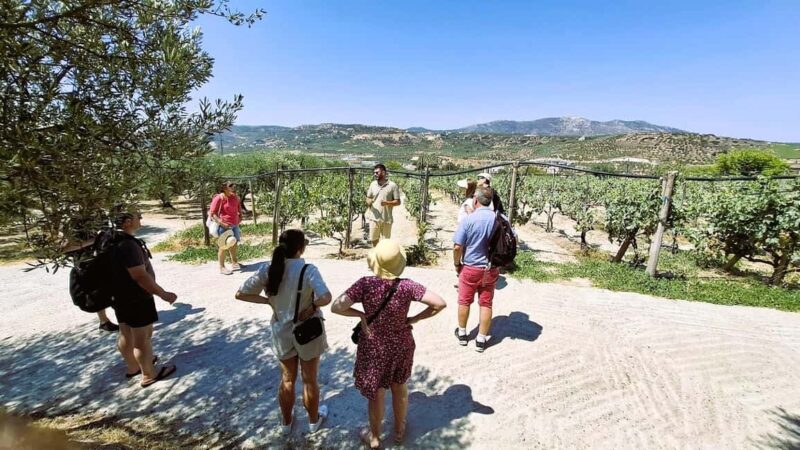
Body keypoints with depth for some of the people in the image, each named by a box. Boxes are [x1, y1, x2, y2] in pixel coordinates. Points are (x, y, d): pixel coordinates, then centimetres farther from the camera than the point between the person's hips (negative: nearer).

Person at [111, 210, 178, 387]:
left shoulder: (112, 238, 3)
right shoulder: (128, 245, -29)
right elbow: (140, 276, -29)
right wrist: (163, 294, -22)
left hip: (121, 295, 10)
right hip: (136, 298, -10)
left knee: (126, 334, 22)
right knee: (143, 337, 6)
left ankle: (133, 367, 41)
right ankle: (149, 375, 21)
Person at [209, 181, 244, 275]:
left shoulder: (234, 196, 6)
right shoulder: (219, 198, -15)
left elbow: (239, 206, 25)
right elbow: (211, 213, -16)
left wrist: (240, 216, 13)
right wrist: (222, 223, -22)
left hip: (234, 225, 8)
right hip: (224, 226, -8)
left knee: (234, 244, 19)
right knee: (224, 246, 2)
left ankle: (234, 263, 36)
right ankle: (222, 267, 15)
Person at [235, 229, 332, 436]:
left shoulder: (267, 269, -13)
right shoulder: (308, 270, -25)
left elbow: (241, 294, -5)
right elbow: (326, 297, -39)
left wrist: (269, 301, -2)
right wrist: (312, 306, -19)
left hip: (282, 332, 4)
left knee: (287, 378, 25)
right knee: (309, 379, 19)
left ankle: (286, 422, 44)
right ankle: (313, 420, 41)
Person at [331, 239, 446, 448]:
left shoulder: (365, 284, -24)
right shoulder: (406, 286, -22)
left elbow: (337, 307, -26)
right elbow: (440, 303, -23)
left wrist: (361, 314, -11)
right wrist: (413, 319, -11)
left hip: (373, 348, -1)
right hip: (401, 346, 1)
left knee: (376, 394, 21)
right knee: (399, 387, 28)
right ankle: (399, 430, 50)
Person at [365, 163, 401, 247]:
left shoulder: (392, 186, -8)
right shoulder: (372, 184, 5)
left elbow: (398, 202, -6)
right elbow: (368, 198, 12)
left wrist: (387, 203, -24)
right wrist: (369, 201, -12)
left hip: (386, 219, -3)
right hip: (374, 218, 3)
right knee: (373, 239, 12)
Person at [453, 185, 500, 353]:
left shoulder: (469, 219, -17)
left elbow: (457, 247, -16)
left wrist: (457, 264, 1)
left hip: (470, 268, -2)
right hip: (491, 269, 3)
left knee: (464, 302, 16)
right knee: (486, 304, 12)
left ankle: (462, 333, 32)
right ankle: (481, 340, 20)